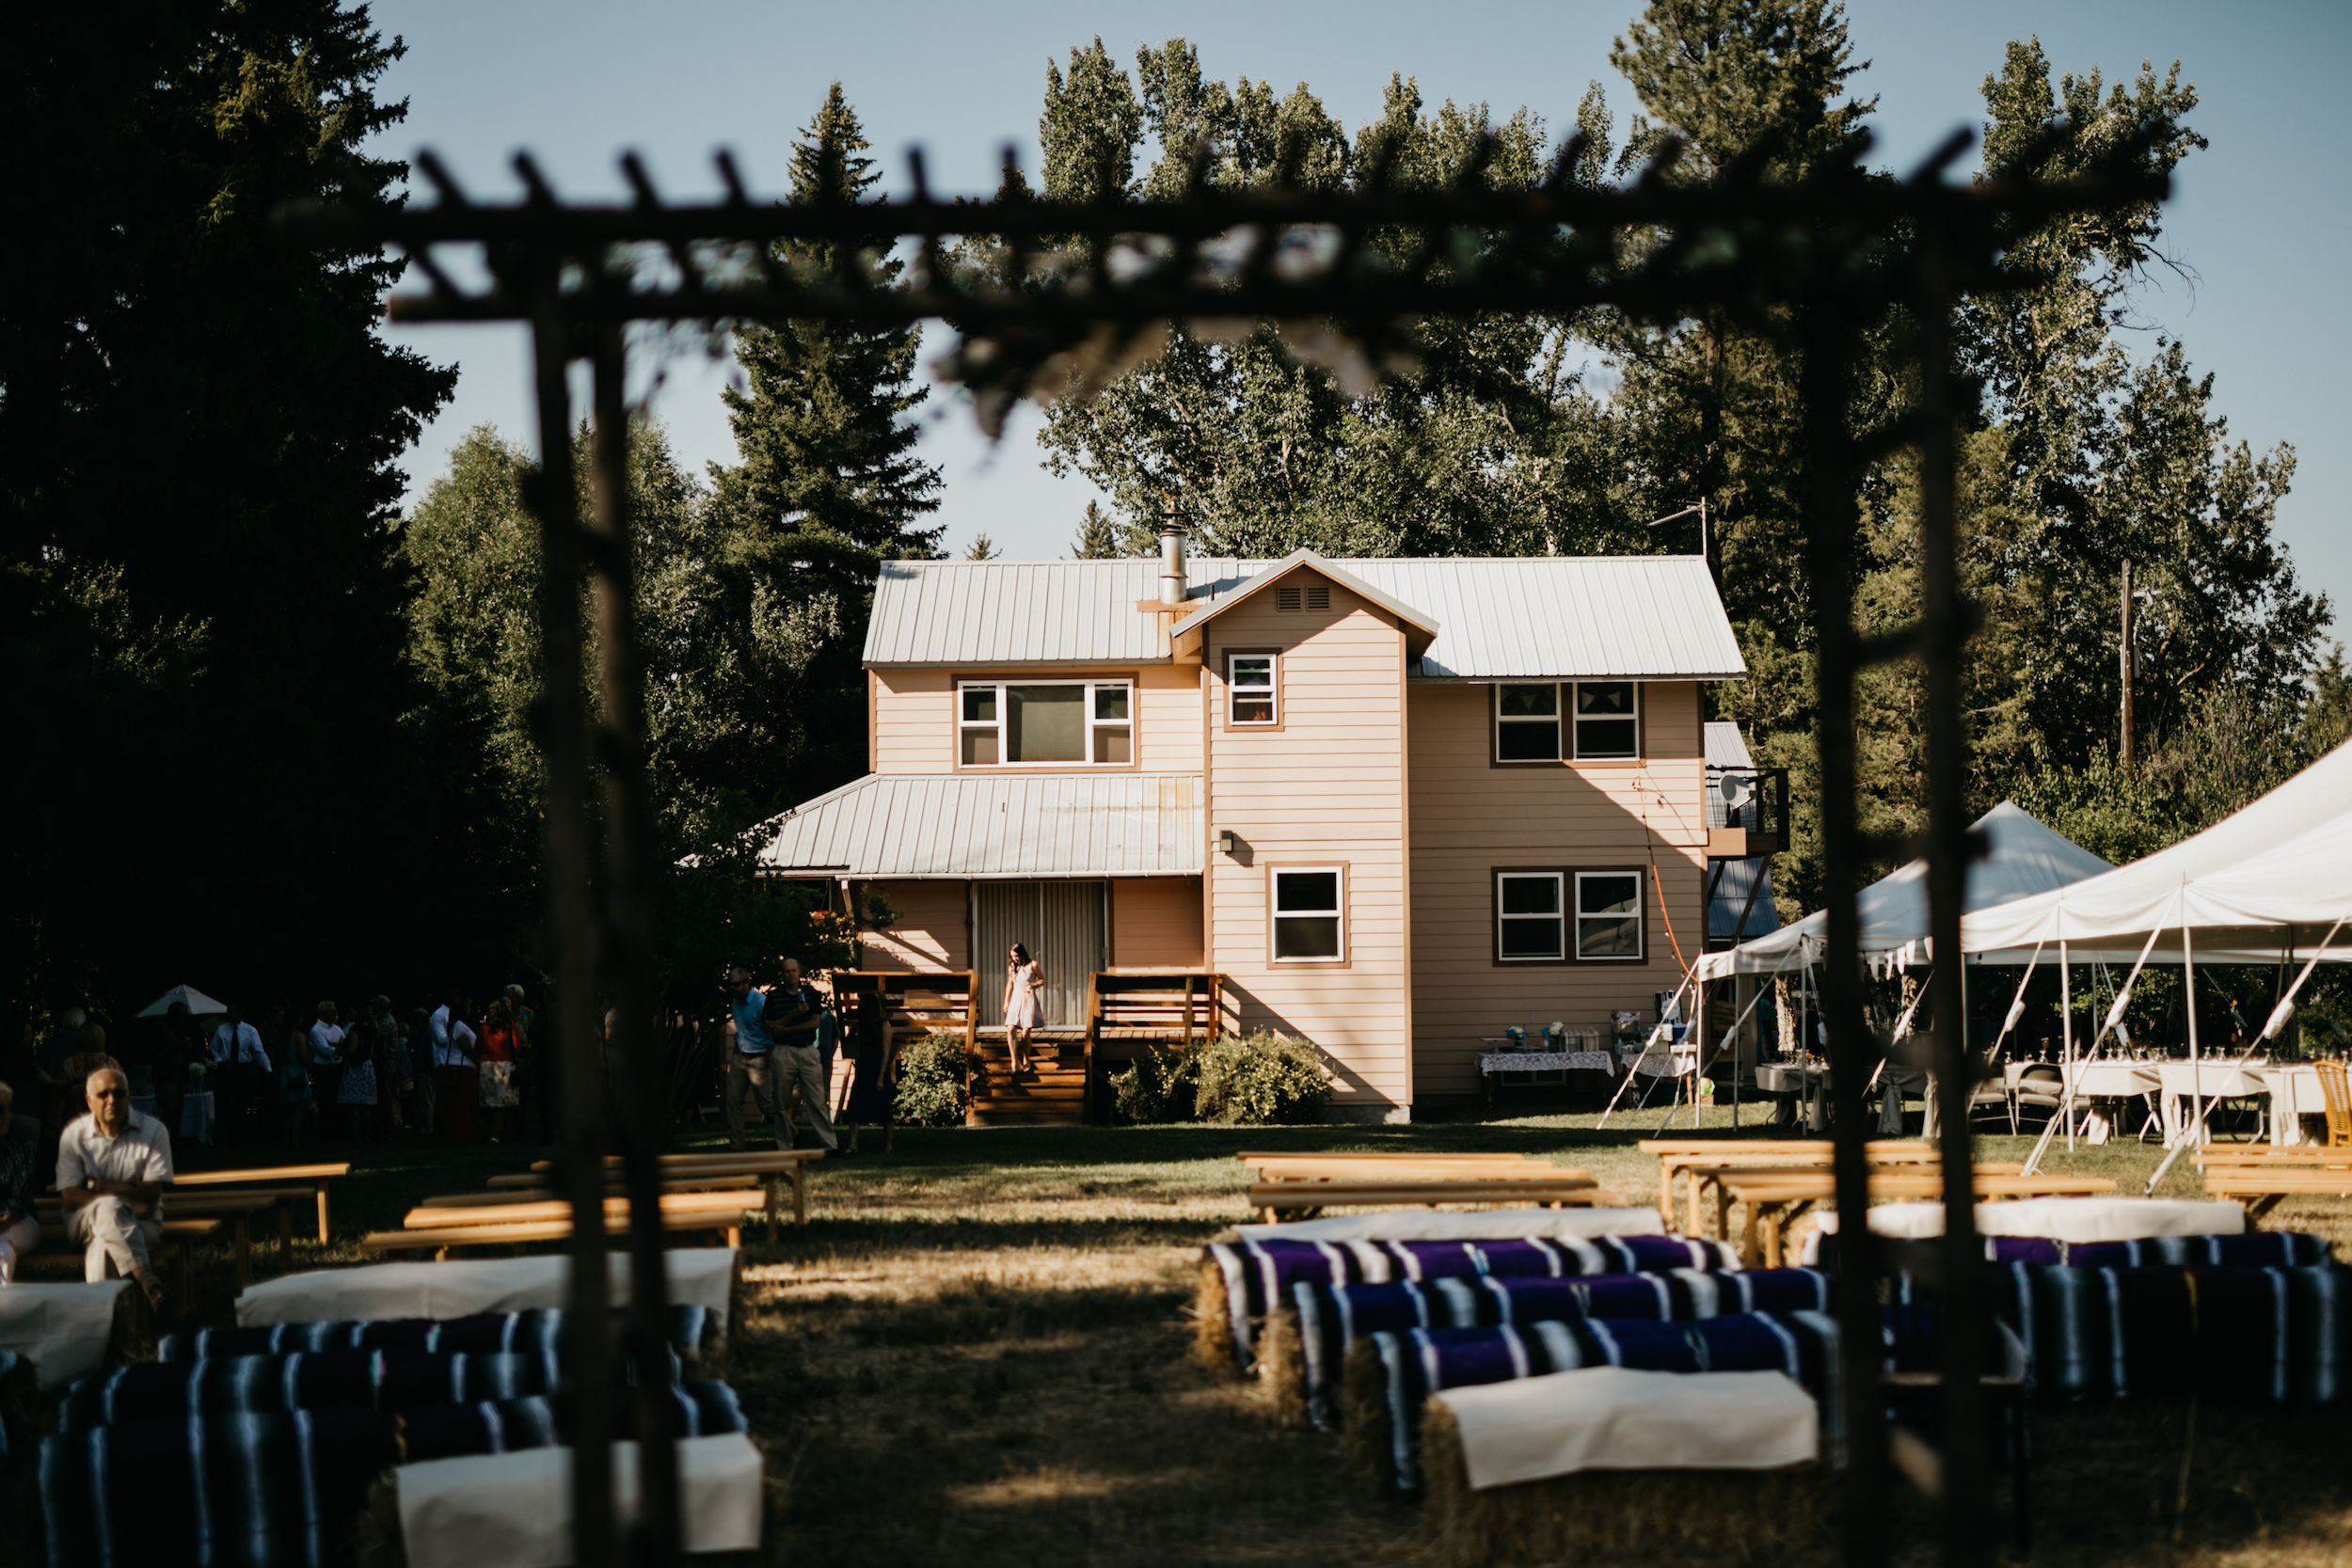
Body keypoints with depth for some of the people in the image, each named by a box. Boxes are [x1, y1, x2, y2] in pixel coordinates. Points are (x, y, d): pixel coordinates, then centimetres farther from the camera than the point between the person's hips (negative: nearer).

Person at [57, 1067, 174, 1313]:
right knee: (108, 1207, -36)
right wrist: (128, 1194, -18)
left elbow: (151, 1194, -8)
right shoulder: (74, 1134, -1)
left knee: (102, 1242, -35)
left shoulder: (153, 1131, -3)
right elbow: (70, 1197, -8)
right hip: (84, 1221, 0)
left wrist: (98, 1186, -15)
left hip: (139, 1223, 0)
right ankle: (146, 1279, -50)